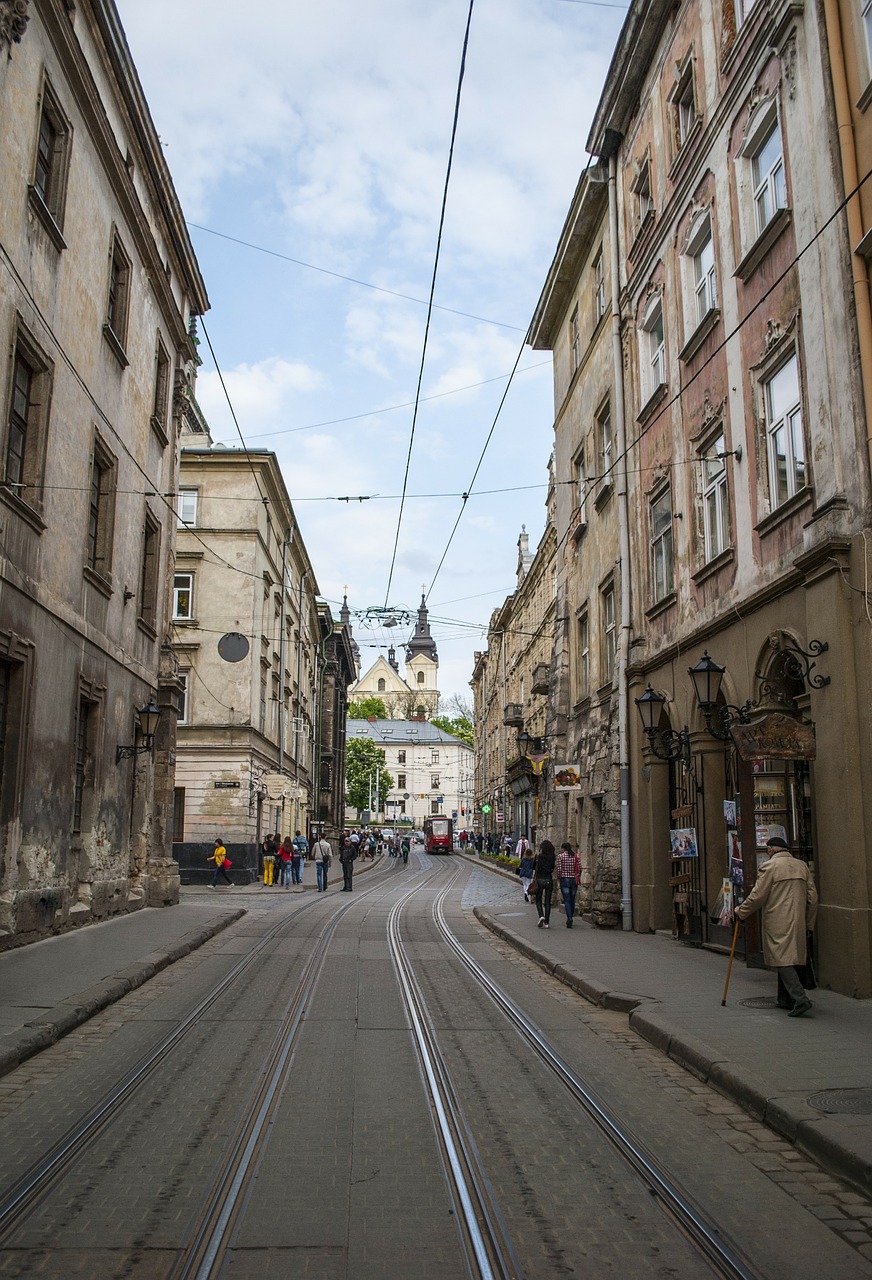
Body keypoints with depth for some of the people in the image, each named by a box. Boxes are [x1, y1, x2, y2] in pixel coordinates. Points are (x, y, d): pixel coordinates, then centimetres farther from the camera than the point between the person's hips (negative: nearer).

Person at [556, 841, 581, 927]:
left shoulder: (560, 856, -5)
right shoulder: (576, 856, 3)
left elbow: (559, 869, -9)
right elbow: (579, 869, 0)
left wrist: (559, 878, 7)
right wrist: (577, 878, 14)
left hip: (564, 879, -3)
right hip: (574, 880, 3)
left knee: (567, 900, -2)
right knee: (572, 900, 14)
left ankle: (569, 919, -15)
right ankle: (570, 919, 23)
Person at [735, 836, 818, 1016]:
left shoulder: (769, 866, -9)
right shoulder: (802, 866, 9)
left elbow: (757, 896, -9)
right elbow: (812, 897, 11)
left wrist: (741, 911, 6)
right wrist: (808, 924, 18)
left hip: (777, 923, -7)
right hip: (797, 922, 7)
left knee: (783, 960, -6)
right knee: (787, 959, 16)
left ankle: (800, 999, -18)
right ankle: (785, 1000, 22)